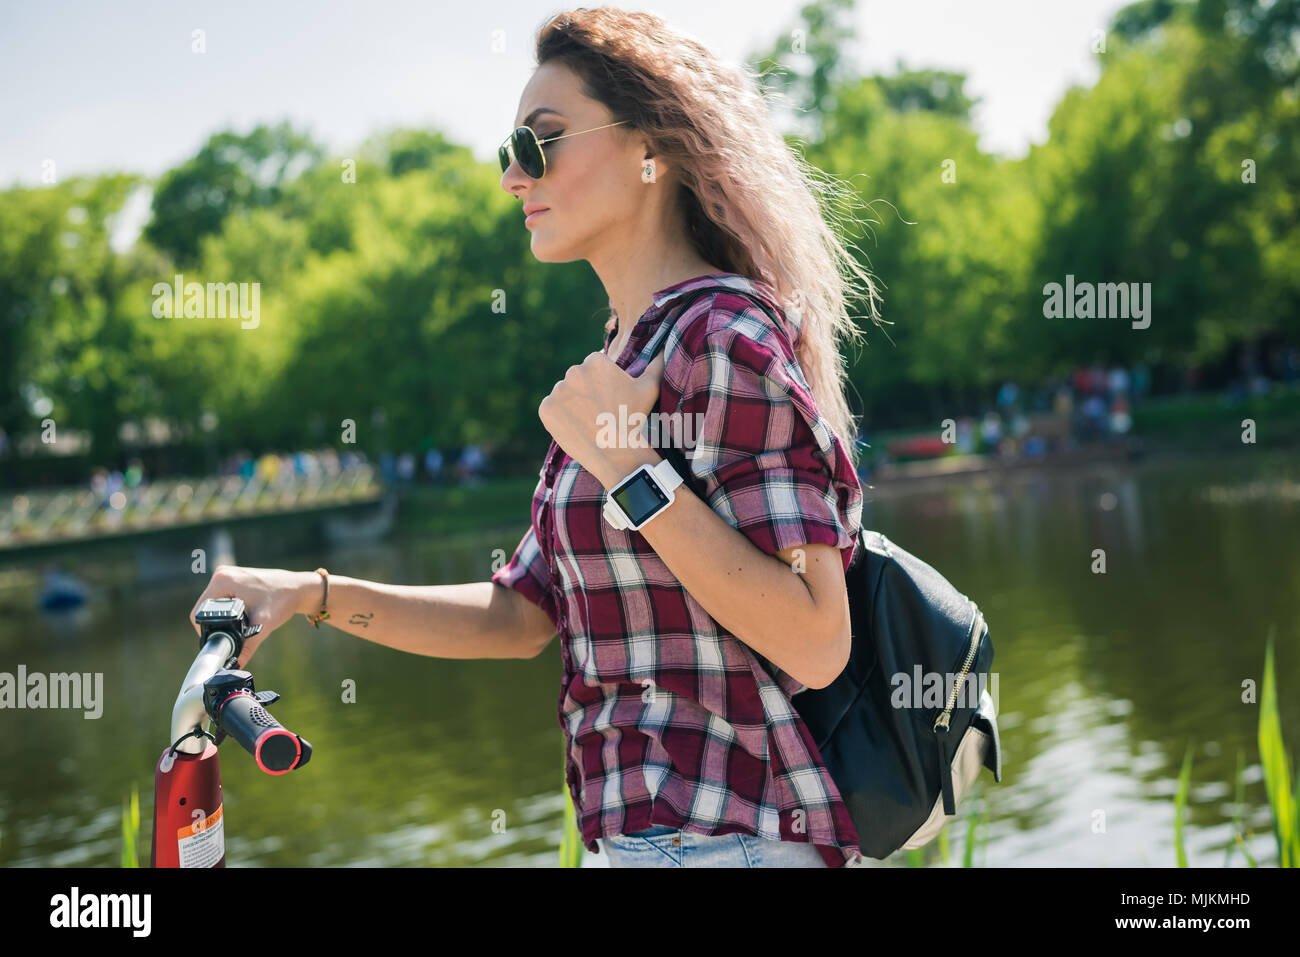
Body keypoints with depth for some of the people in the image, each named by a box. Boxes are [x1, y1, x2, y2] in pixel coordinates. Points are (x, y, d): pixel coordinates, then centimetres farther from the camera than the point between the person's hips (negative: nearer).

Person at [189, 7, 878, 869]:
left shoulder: (724, 339, -15)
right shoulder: (622, 360, 13)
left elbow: (817, 647, -22)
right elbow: (520, 616, 12)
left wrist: (631, 470, -21)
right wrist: (310, 594, 2)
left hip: (722, 837, -8)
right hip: (651, 829, 8)